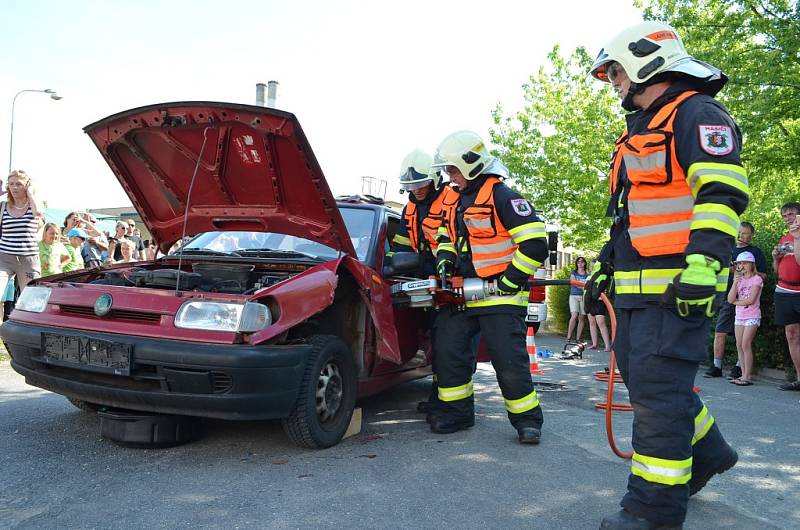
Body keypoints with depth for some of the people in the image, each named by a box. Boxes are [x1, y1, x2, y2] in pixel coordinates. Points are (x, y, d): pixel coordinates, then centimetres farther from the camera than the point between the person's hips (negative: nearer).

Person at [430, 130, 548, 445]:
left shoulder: (502, 196, -12)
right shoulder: (458, 199, 14)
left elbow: (535, 243, -18)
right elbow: (447, 236, 28)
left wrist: (509, 282, -16)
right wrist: (445, 257, 6)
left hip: (500, 296, -8)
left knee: (509, 360, -7)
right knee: (447, 351, 6)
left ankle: (527, 420, 11)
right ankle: (457, 412, 20)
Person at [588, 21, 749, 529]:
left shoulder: (697, 114, -8)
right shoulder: (642, 129, 23)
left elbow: (722, 193, -21)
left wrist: (703, 261, -30)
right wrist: (608, 259, 28)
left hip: (679, 287, -10)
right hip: (638, 288, 10)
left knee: (657, 389, -9)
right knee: (641, 374, 16)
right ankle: (707, 451, 35)